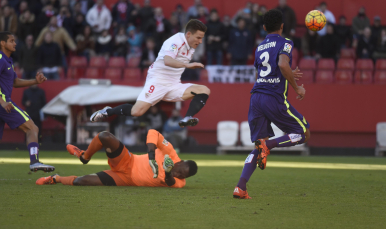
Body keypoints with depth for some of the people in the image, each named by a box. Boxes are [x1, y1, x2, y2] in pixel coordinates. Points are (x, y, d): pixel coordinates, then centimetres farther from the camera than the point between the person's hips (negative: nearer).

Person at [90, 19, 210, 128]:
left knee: (205, 91, -12)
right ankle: (107, 111, 5)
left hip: (174, 85, 8)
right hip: (158, 81, -8)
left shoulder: (190, 46, 11)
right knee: (137, 111, -22)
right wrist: (187, 65, -47)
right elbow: (167, 61, -37)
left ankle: (187, 119, -29)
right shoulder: (176, 41, -15)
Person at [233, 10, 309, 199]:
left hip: (256, 97, 6)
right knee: (303, 133, 8)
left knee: (259, 147, 11)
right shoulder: (284, 43, -1)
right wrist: (296, 87, -10)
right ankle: (268, 145, -16)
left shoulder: (260, 47, 19)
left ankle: (241, 187, -6)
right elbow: (283, 64, -20)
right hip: (275, 98, -6)